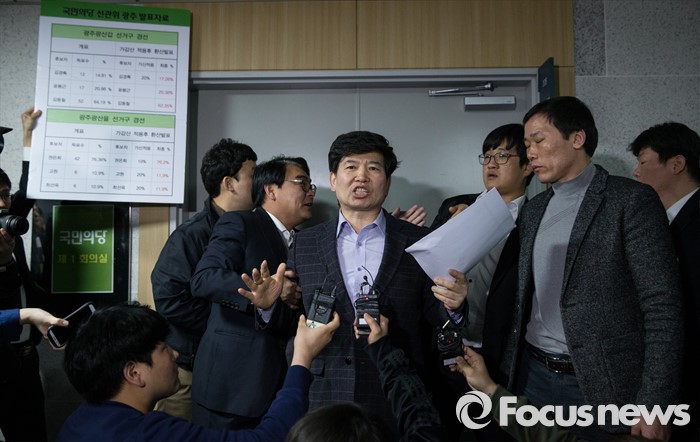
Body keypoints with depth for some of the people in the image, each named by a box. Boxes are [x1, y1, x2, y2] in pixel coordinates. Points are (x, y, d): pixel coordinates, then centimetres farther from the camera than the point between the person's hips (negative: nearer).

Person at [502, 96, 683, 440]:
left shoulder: (631, 200, -8)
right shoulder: (533, 210, 10)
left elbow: (661, 306, -12)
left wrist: (654, 404, -16)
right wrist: (510, 371, 7)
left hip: (601, 386, -5)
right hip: (533, 376, 5)